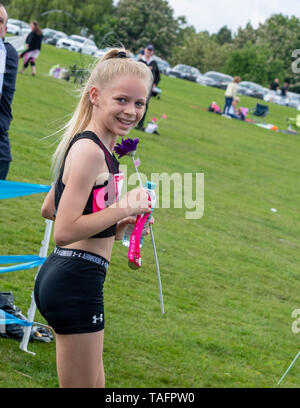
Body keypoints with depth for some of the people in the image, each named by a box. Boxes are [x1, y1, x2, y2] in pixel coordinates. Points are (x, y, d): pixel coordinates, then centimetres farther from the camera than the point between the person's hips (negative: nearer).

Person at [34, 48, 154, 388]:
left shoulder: (88, 145, 13)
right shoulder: (90, 151, -18)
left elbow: (49, 209, 22)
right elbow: (64, 231, -23)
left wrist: (112, 225, 13)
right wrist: (122, 209, -17)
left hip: (60, 275, 11)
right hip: (77, 281, -11)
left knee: (93, 383, 20)